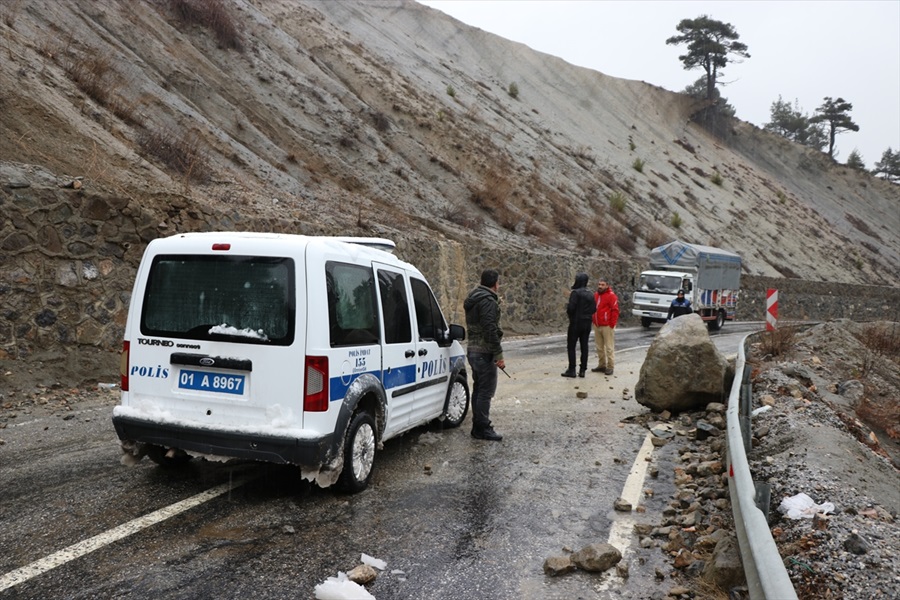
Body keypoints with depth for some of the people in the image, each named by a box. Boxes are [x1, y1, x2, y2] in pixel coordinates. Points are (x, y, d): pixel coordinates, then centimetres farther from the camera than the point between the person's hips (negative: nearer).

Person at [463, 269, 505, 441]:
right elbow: (490, 330, -22)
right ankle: (483, 428, 0)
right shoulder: (488, 301, -17)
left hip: (473, 350, 10)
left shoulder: (473, 299, 14)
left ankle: (477, 426, 21)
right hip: (484, 352, -10)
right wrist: (499, 355, -20)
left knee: (478, 389, 15)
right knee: (486, 391, -4)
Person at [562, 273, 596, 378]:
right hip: (587, 324, 7)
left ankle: (571, 370, -2)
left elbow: (571, 308, -21)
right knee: (584, 346, 9)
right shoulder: (590, 295, 8)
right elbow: (593, 309, 7)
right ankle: (582, 370, 10)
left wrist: (567, 307, -1)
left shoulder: (576, 293, -15)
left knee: (571, 346, 0)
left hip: (576, 323, -7)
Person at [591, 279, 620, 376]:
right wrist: (593, 321, 17)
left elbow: (615, 310, -12)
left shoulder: (611, 296, -9)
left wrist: (612, 324, -13)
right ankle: (601, 365, 20)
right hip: (597, 326, 7)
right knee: (599, 347, 11)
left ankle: (610, 367, 1)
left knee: (609, 347, -4)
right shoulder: (595, 295, 14)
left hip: (607, 326, -7)